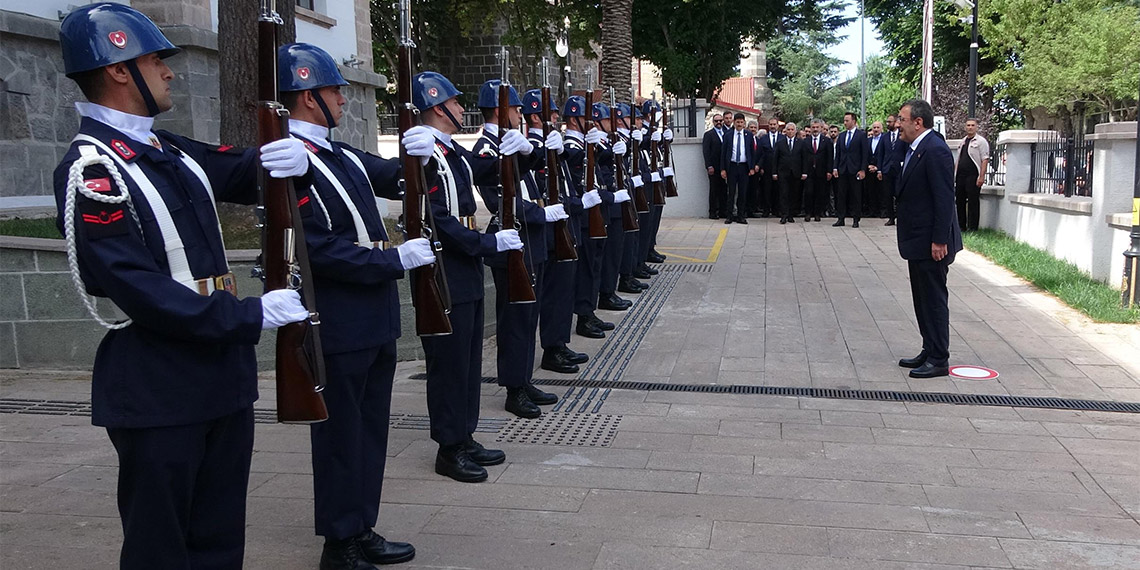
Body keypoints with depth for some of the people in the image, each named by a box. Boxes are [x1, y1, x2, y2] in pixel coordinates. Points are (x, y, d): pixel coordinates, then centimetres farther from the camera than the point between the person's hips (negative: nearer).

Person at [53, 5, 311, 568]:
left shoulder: (168, 150, 11)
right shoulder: (89, 170, -15)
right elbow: (136, 288, -22)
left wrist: (284, 159, -10)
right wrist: (251, 316, -22)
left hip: (224, 375, 8)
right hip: (158, 393, -8)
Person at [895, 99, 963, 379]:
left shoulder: (935, 151, -18)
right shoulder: (915, 150, 12)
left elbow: (945, 199, -21)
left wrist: (940, 240, -22)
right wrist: (903, 229, 17)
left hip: (931, 243, -10)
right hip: (917, 241, 10)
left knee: (934, 300, -2)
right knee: (923, 300, 16)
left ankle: (939, 360, 6)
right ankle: (930, 351, 27)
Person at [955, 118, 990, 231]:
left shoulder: (981, 141, -3)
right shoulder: (963, 141, 18)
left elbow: (985, 160, -10)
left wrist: (981, 177, -18)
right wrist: (954, 174, 16)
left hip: (973, 176, -7)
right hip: (960, 175, 7)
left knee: (973, 202, -4)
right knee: (959, 201, 9)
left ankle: (972, 227, 0)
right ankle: (961, 226, 18)